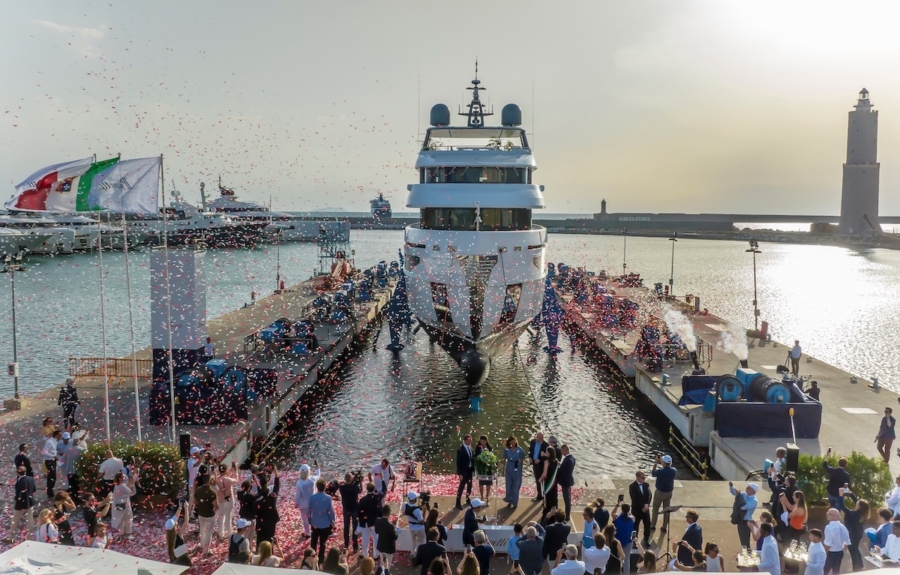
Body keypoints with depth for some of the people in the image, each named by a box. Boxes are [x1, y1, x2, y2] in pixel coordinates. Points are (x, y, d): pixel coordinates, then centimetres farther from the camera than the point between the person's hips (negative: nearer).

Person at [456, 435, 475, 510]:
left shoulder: (470, 448, 4)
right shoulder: (460, 449, -16)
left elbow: (473, 457, 11)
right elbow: (458, 462, -16)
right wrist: (460, 473, -18)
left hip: (470, 470, 6)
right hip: (464, 471, -6)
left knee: (469, 485, 17)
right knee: (461, 486, -1)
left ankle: (468, 499, 35)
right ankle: (458, 503, 6)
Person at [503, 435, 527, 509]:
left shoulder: (520, 450, -9)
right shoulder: (507, 450, -2)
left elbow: (522, 461, 1)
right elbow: (504, 460, 6)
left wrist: (521, 470, 4)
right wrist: (503, 470, 8)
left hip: (517, 469, -2)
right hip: (509, 468, 3)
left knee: (516, 486, 5)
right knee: (508, 485, 11)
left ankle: (515, 502, 17)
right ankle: (509, 501, 28)